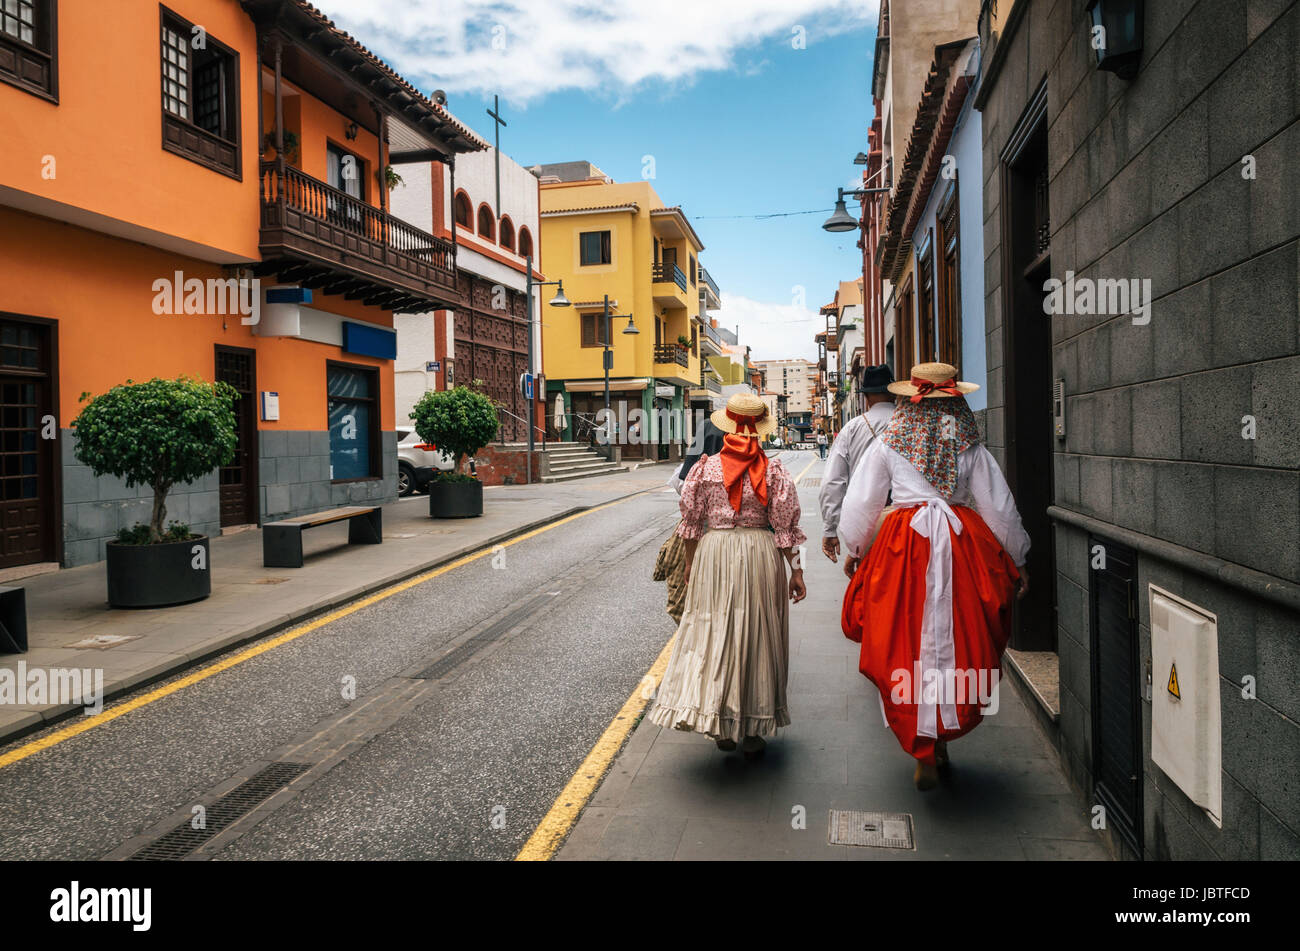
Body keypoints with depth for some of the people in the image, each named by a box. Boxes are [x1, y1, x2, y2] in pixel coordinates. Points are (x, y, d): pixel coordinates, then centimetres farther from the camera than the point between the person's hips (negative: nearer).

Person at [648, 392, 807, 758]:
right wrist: (795, 570, 3)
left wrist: (690, 563, 14)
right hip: (760, 554, 0)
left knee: (714, 632, 9)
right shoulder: (773, 471, -5)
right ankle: (753, 730, 18)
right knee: (757, 635, 10)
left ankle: (722, 727, 7)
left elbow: (691, 521, 2)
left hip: (714, 553, 0)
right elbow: (785, 526, -4)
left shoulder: (705, 468, -2)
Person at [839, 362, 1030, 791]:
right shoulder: (970, 445, 5)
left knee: (906, 644, 4)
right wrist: (1017, 561, 18)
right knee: (959, 639, 13)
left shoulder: (888, 443, 3)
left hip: (903, 544, -1)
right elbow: (999, 507, 8)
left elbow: (860, 503, 5)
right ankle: (942, 740, 21)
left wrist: (854, 550, 20)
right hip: (962, 544, 1)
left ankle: (925, 755, 4)